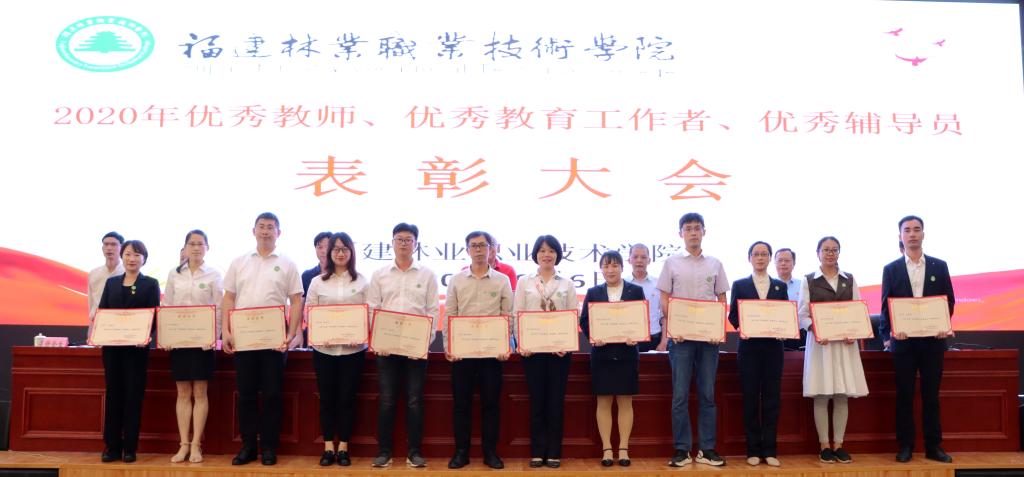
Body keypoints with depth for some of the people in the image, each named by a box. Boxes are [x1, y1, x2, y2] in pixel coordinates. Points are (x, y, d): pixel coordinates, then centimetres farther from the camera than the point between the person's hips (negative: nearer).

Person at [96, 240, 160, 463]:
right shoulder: (111, 282, 13)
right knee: (113, 393, 5)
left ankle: (130, 448, 5)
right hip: (111, 345, 3)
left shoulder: (151, 284, 4)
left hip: (136, 346, -3)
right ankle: (112, 447, 10)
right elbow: (101, 311, 10)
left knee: (133, 394, 0)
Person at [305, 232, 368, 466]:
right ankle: (328, 447, 13)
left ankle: (343, 447, 13)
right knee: (327, 398, 5)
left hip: (353, 348, -1)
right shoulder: (317, 282, 8)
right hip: (324, 348, 1)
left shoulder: (362, 281, 5)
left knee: (347, 398, 3)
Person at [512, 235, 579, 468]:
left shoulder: (567, 284, 8)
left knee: (556, 399, 2)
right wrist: (521, 343, -10)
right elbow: (516, 315, 3)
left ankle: (554, 452, 9)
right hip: (532, 348, 0)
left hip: (559, 348, 0)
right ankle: (537, 451, 9)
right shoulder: (525, 282, 8)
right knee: (537, 399, 2)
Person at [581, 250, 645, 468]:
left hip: (627, 352, 0)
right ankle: (606, 449, 9)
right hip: (602, 353, 1)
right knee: (603, 401, 3)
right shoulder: (593, 293, 8)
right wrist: (593, 336, -16)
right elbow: (584, 320, 3)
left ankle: (623, 449, 10)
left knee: (625, 401, 4)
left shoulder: (636, 291, 6)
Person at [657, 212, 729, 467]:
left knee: (707, 394, 4)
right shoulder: (672, 263, 4)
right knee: (680, 395, -1)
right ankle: (682, 449, 6)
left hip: (709, 336, 2)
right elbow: (665, 301, 2)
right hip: (680, 336, -2)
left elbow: (722, 300, 10)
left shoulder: (715, 264, 10)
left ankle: (706, 449, 11)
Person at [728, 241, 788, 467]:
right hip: (749, 347, -1)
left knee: (772, 398, 1)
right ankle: (753, 450, 7)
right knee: (750, 398, 0)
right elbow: (733, 316, 2)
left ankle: (769, 450, 7)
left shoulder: (780, 286, 12)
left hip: (773, 347, 2)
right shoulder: (740, 285, 7)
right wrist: (741, 327, -17)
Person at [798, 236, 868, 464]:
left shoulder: (849, 280, 12)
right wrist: (814, 330, -17)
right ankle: (824, 445, 5)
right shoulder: (809, 280, 5)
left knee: (842, 396, 2)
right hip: (820, 340, -2)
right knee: (821, 396, -2)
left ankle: (839, 445, 9)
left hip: (845, 342, 2)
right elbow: (802, 313, 1)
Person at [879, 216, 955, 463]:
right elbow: (885, 306, 3)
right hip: (903, 340, -1)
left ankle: (933, 446, 13)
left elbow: (949, 301, 7)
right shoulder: (891, 269, 5)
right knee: (904, 395, 3)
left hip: (932, 339, 1)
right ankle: (905, 446, 10)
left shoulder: (939, 266, 7)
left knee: (931, 395, 6)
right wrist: (889, 333, -12)